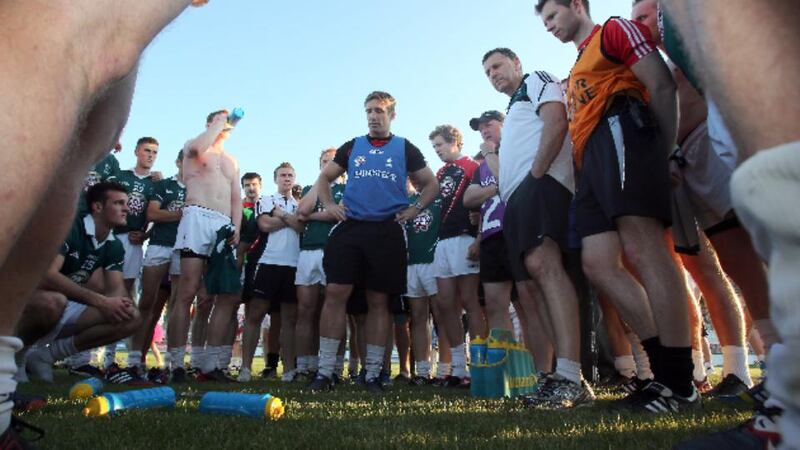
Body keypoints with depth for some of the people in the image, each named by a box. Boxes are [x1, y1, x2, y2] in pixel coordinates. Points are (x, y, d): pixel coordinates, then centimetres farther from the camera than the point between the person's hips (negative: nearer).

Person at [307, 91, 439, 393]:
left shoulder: (406, 149, 12)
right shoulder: (352, 147, 16)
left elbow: (431, 184, 16)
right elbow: (324, 178, 23)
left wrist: (415, 209, 2)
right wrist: (329, 204, 6)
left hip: (387, 232, -1)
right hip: (349, 228, 1)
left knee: (378, 301, 1)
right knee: (335, 294, -8)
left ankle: (372, 374, 10)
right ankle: (325, 371, 0)